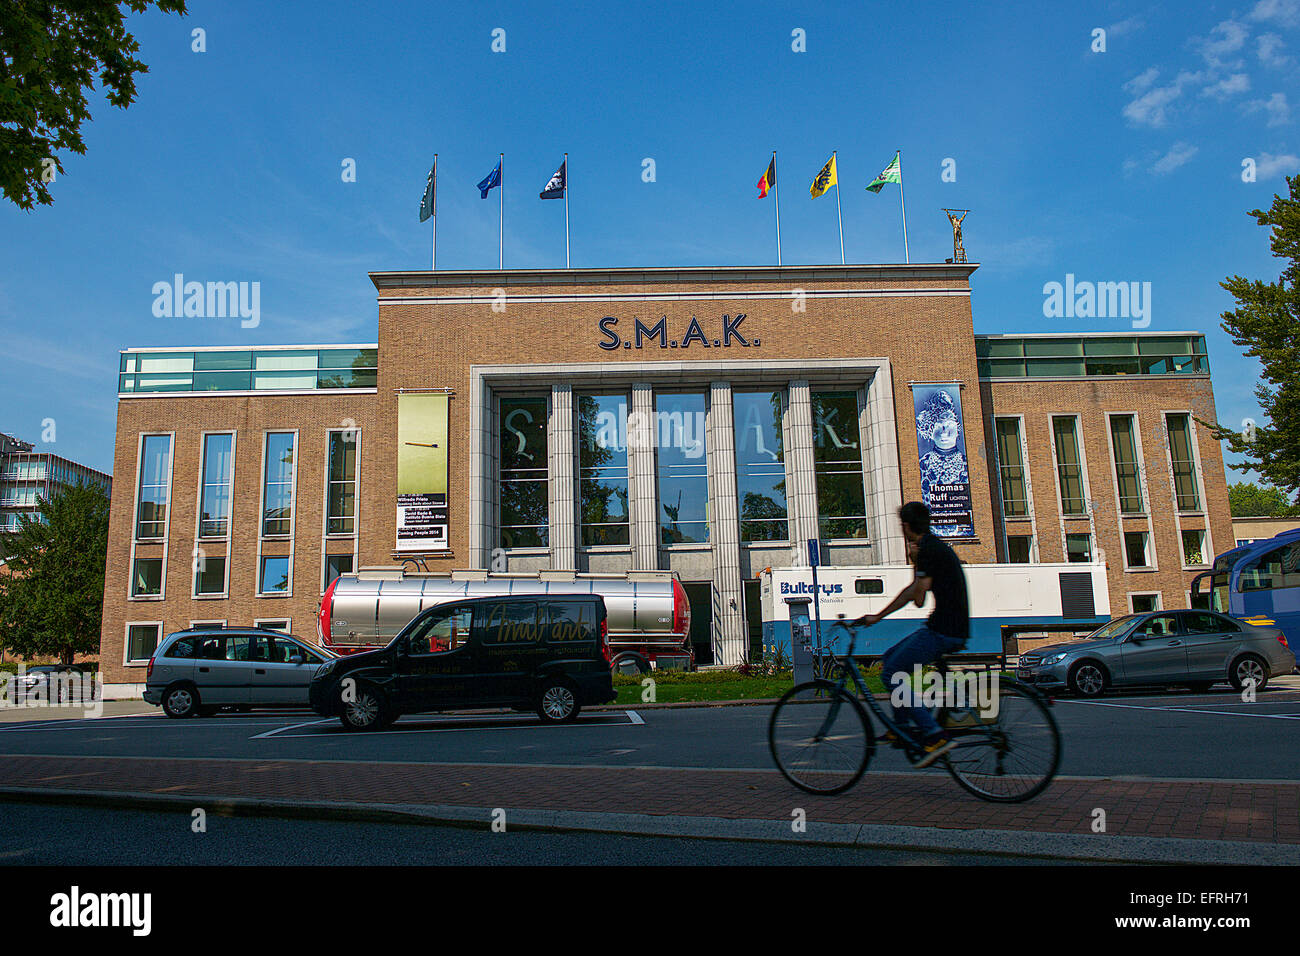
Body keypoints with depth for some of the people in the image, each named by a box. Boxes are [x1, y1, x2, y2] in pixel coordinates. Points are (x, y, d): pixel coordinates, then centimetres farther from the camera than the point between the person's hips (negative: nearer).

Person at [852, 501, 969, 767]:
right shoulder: (935, 546, 17)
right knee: (890, 659, 18)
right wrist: (877, 616, 26)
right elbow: (912, 592, 24)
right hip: (949, 628, 10)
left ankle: (934, 737, -7)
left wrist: (916, 562, -7)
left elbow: (918, 599, -16)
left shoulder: (928, 549, -15)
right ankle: (902, 727, 23)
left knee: (892, 674, -6)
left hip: (944, 632, -10)